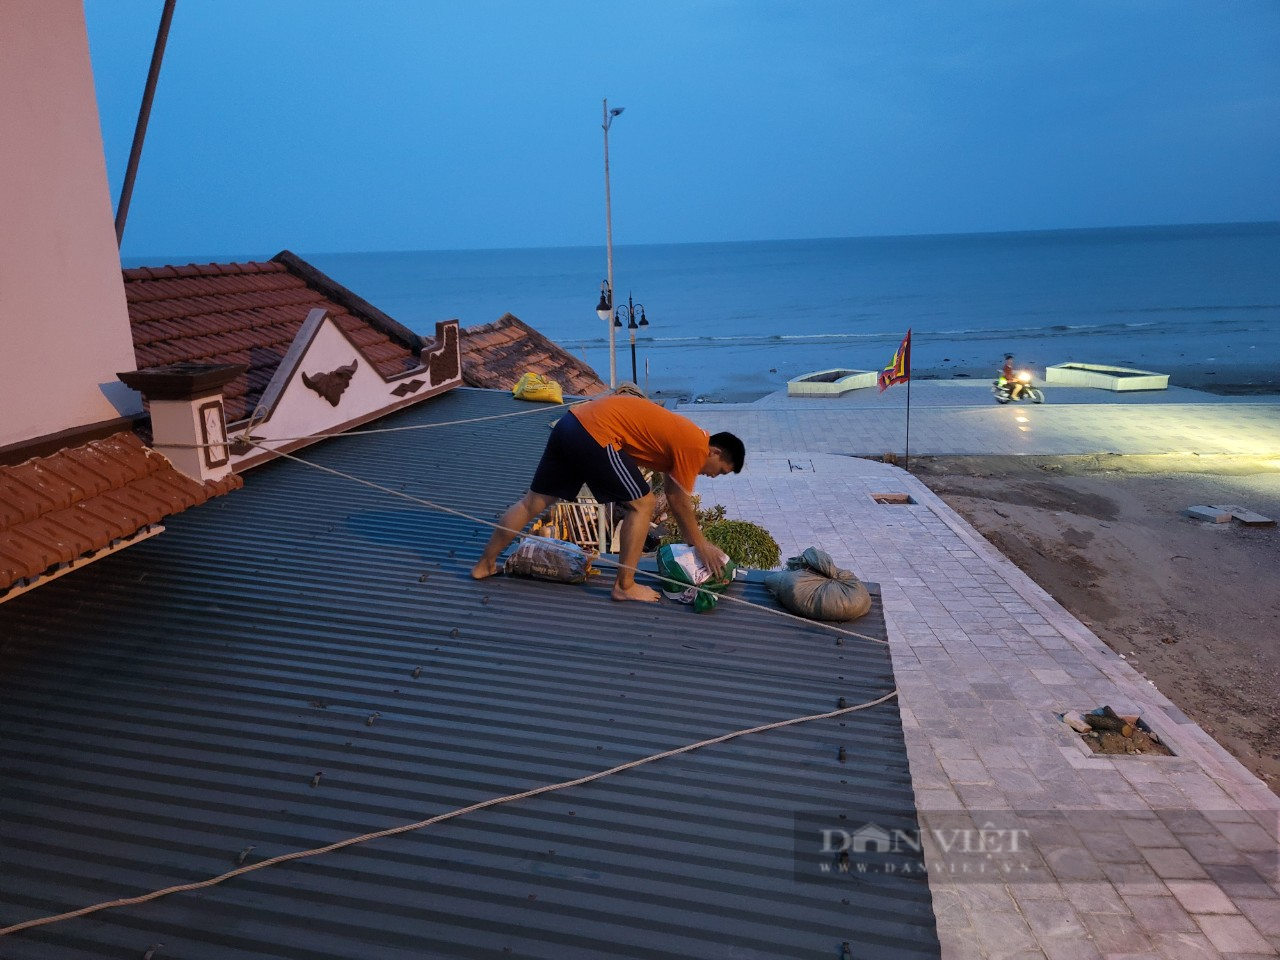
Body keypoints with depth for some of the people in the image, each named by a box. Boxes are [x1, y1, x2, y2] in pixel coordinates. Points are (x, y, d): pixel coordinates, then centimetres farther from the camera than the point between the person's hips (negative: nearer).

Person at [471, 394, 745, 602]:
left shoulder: (683, 437, 22)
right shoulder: (695, 446, -4)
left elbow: (672, 494, 29)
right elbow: (679, 501, 1)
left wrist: (696, 540, 34)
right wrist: (701, 544, 12)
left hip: (574, 421, 9)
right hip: (596, 433, -9)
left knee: (534, 501, 15)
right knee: (641, 504, 1)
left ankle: (484, 565, 24)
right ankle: (625, 586, 7)